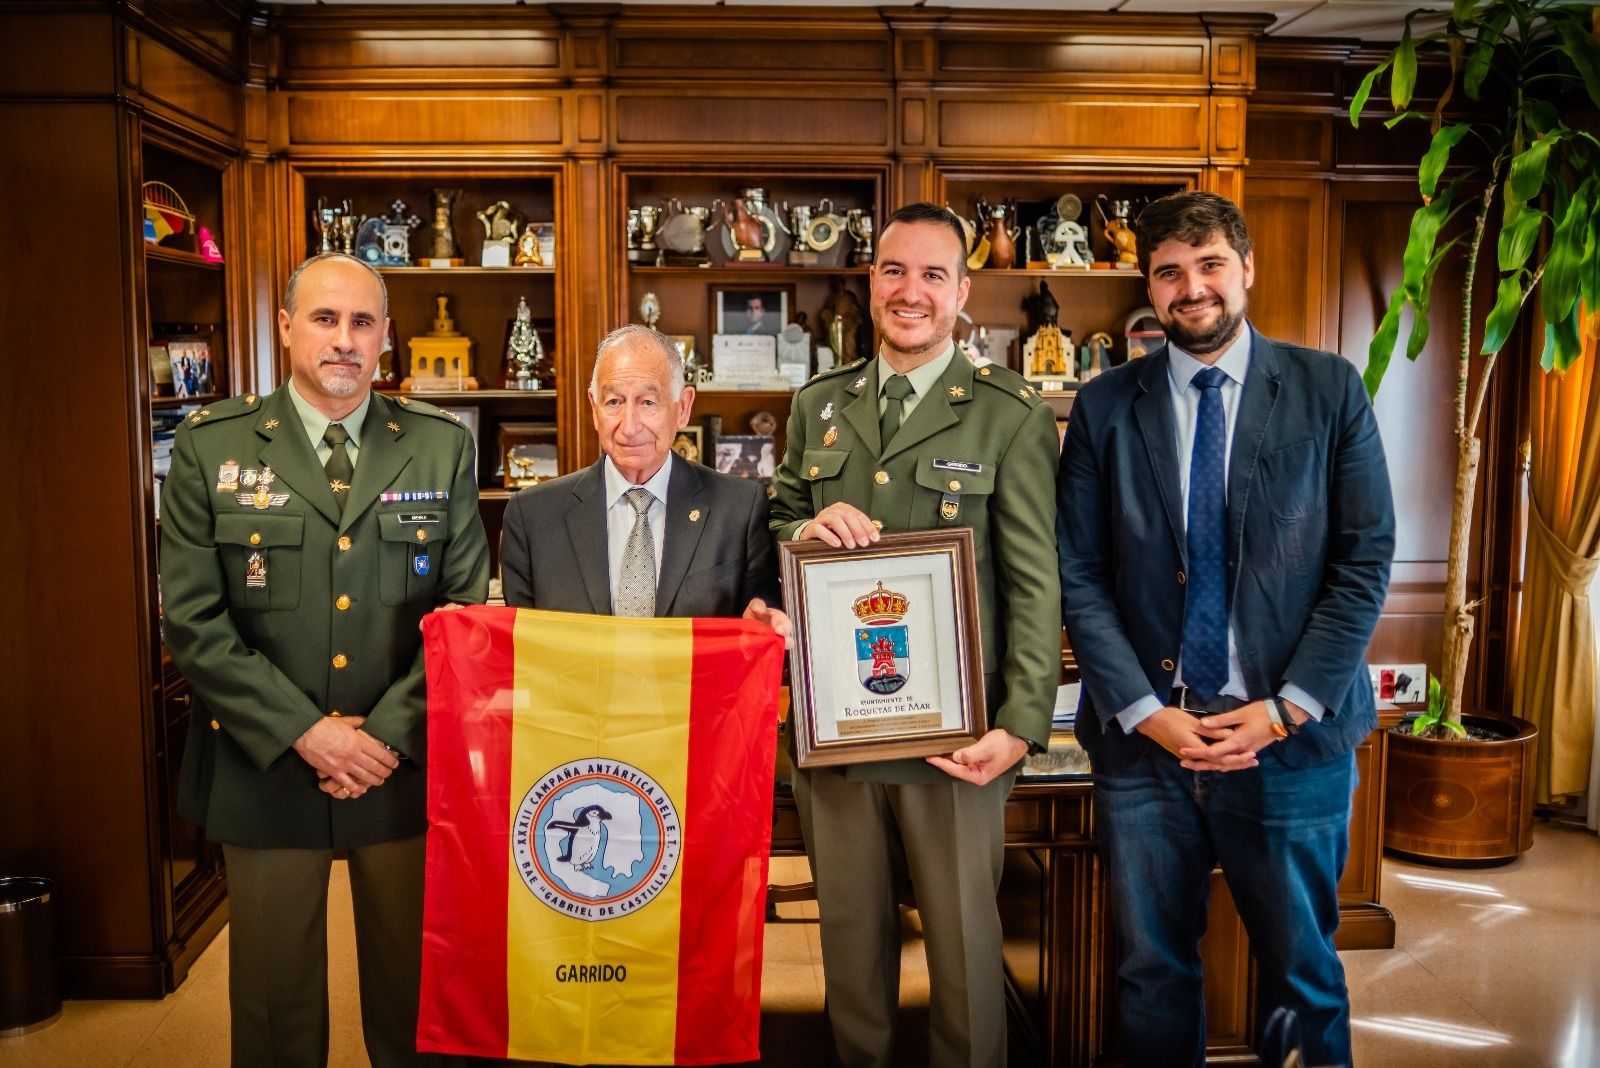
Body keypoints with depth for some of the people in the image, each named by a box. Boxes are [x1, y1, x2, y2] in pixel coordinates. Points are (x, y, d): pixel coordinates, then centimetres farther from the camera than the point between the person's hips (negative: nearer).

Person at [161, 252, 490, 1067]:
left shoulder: (443, 448, 1)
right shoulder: (210, 447, -2)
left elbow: (464, 609, -2)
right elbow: (192, 619, -6)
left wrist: (390, 732, -11)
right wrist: (305, 731, -13)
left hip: (407, 763, 1)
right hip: (264, 767, 0)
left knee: (412, 981, 15)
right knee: (275, 997, 15)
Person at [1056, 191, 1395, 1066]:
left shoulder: (1329, 390, 0)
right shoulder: (1105, 406, 2)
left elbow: (1364, 562, -3)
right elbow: (1079, 576, -1)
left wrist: (1284, 710, -10)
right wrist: (1145, 712, -9)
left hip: (1290, 739, -1)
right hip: (1143, 741, 1)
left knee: (1303, 977, 14)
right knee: (1153, 971, 14)